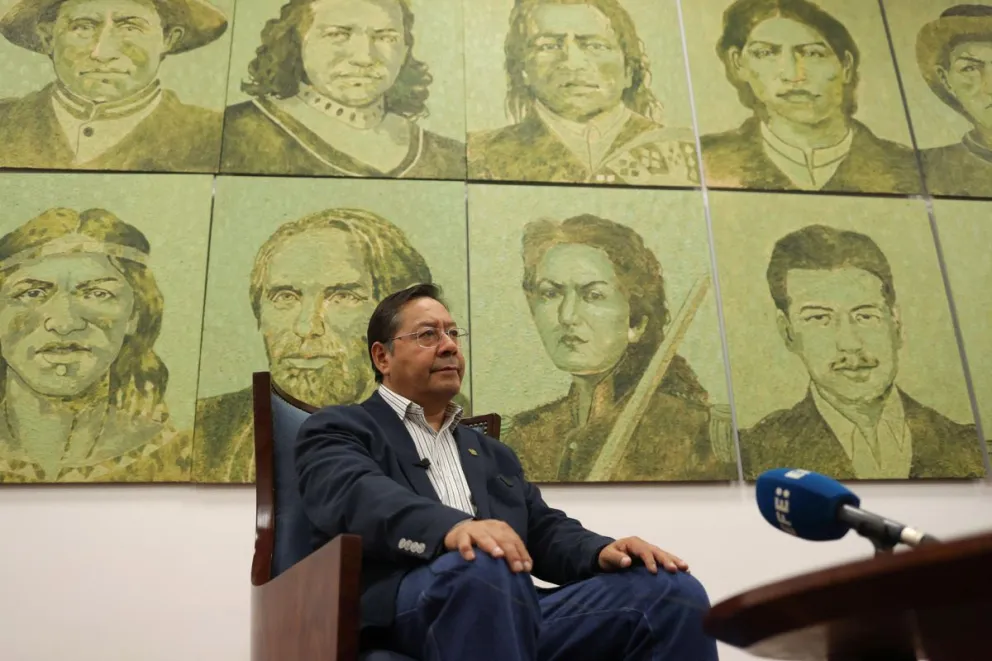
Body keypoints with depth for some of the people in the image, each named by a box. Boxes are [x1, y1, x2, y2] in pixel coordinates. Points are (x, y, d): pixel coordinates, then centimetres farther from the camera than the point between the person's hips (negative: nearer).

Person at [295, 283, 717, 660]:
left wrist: (601, 551, -3)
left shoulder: (491, 453, 31)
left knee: (670, 591, -17)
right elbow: (355, 496, -10)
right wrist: (452, 528, -31)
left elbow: (546, 530, 22)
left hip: (512, 611, 5)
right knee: (482, 566, -38)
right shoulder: (339, 428, 11)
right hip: (401, 611, -5)